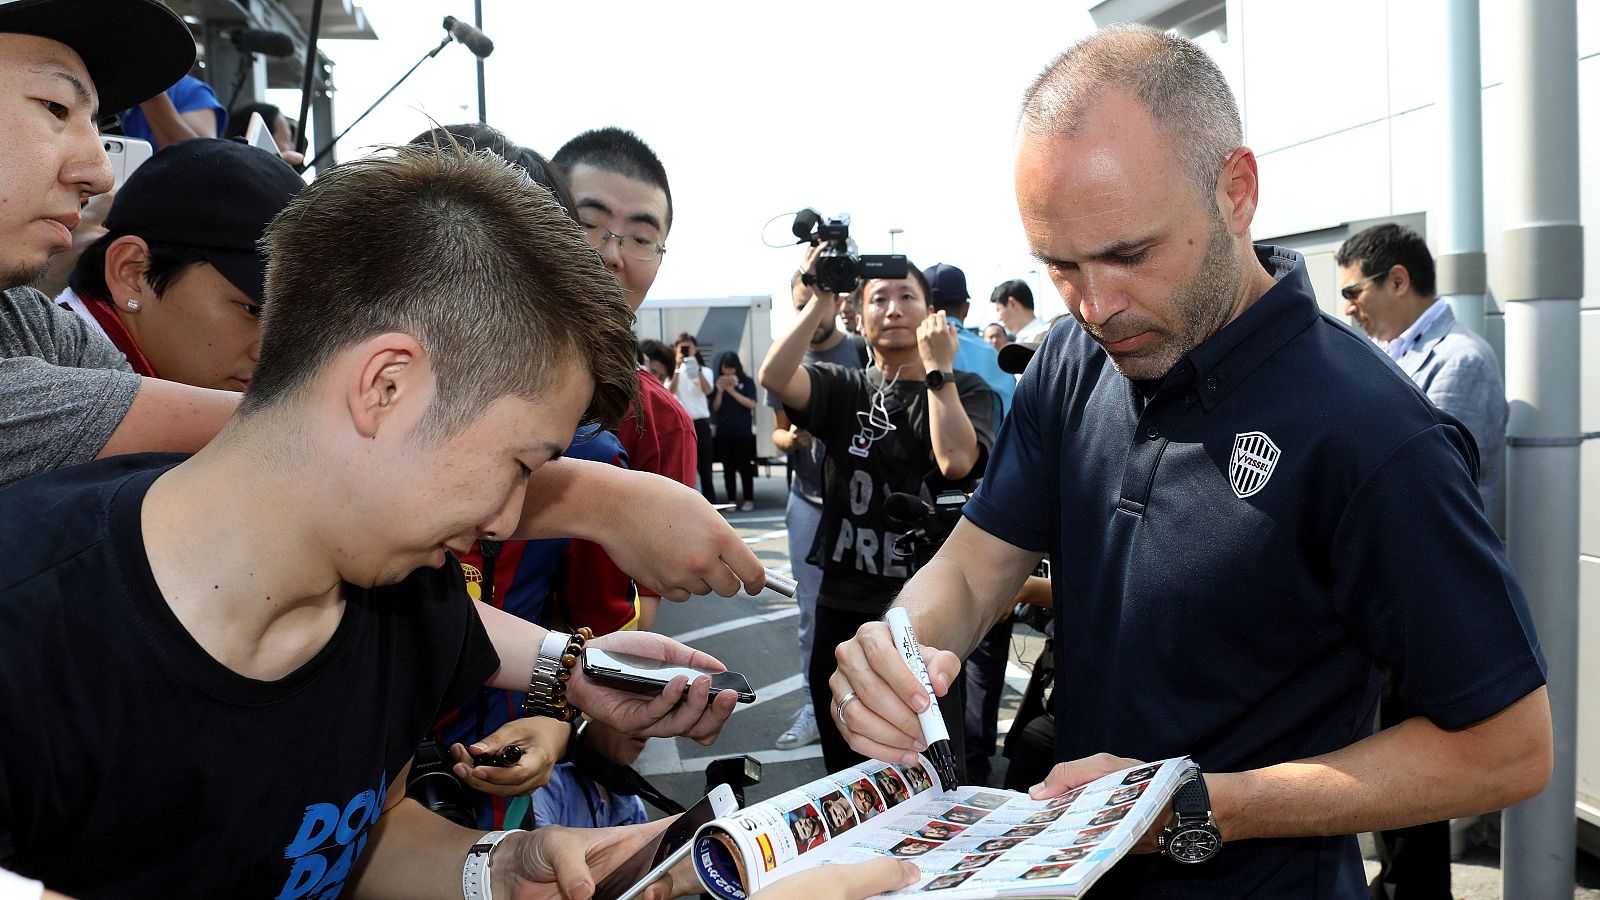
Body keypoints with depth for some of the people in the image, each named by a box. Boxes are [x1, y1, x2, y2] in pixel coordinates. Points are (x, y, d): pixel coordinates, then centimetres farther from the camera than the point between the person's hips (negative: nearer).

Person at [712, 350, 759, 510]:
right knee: (728, 467, 5)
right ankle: (731, 500, 10)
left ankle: (749, 499, 5)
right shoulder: (719, 383, 8)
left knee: (744, 465, -2)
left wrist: (733, 391, -14)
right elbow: (715, 408, 6)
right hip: (723, 431, 3)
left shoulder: (747, 382, 0)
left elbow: (752, 404, -9)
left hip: (743, 431, -3)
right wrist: (720, 392, -10)